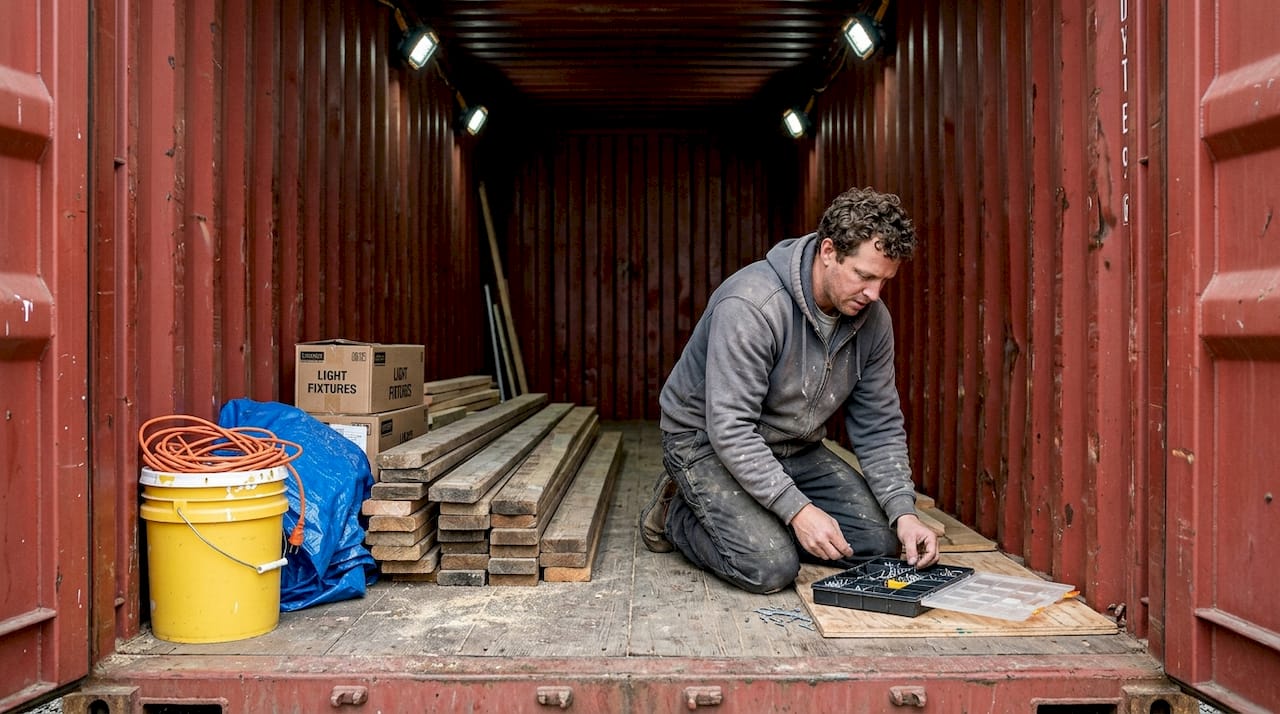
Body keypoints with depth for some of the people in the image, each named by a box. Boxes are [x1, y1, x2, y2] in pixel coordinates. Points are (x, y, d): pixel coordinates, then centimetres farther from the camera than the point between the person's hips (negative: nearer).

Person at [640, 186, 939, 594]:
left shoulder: (872, 319, -8)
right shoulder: (752, 304, -30)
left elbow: (880, 427, -2)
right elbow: (729, 428, -32)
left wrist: (903, 511, -15)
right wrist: (798, 509, -34)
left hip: (795, 449, 7)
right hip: (707, 441, -7)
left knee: (881, 541, -5)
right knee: (771, 567, -25)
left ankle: (761, 522, 13)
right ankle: (678, 515, 3)